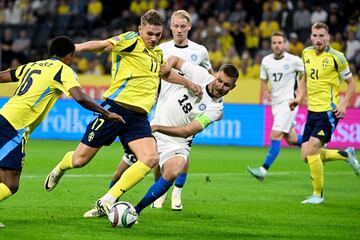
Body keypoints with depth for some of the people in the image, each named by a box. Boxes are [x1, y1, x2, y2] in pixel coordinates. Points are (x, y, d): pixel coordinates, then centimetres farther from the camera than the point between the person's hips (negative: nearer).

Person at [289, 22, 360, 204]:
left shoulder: (336, 57, -10)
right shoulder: (307, 53, 7)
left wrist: (343, 105, -12)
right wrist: (299, 98, 8)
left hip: (329, 111, -7)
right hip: (312, 111, 7)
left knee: (311, 150, -18)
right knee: (306, 157, 3)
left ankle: (318, 194, -4)